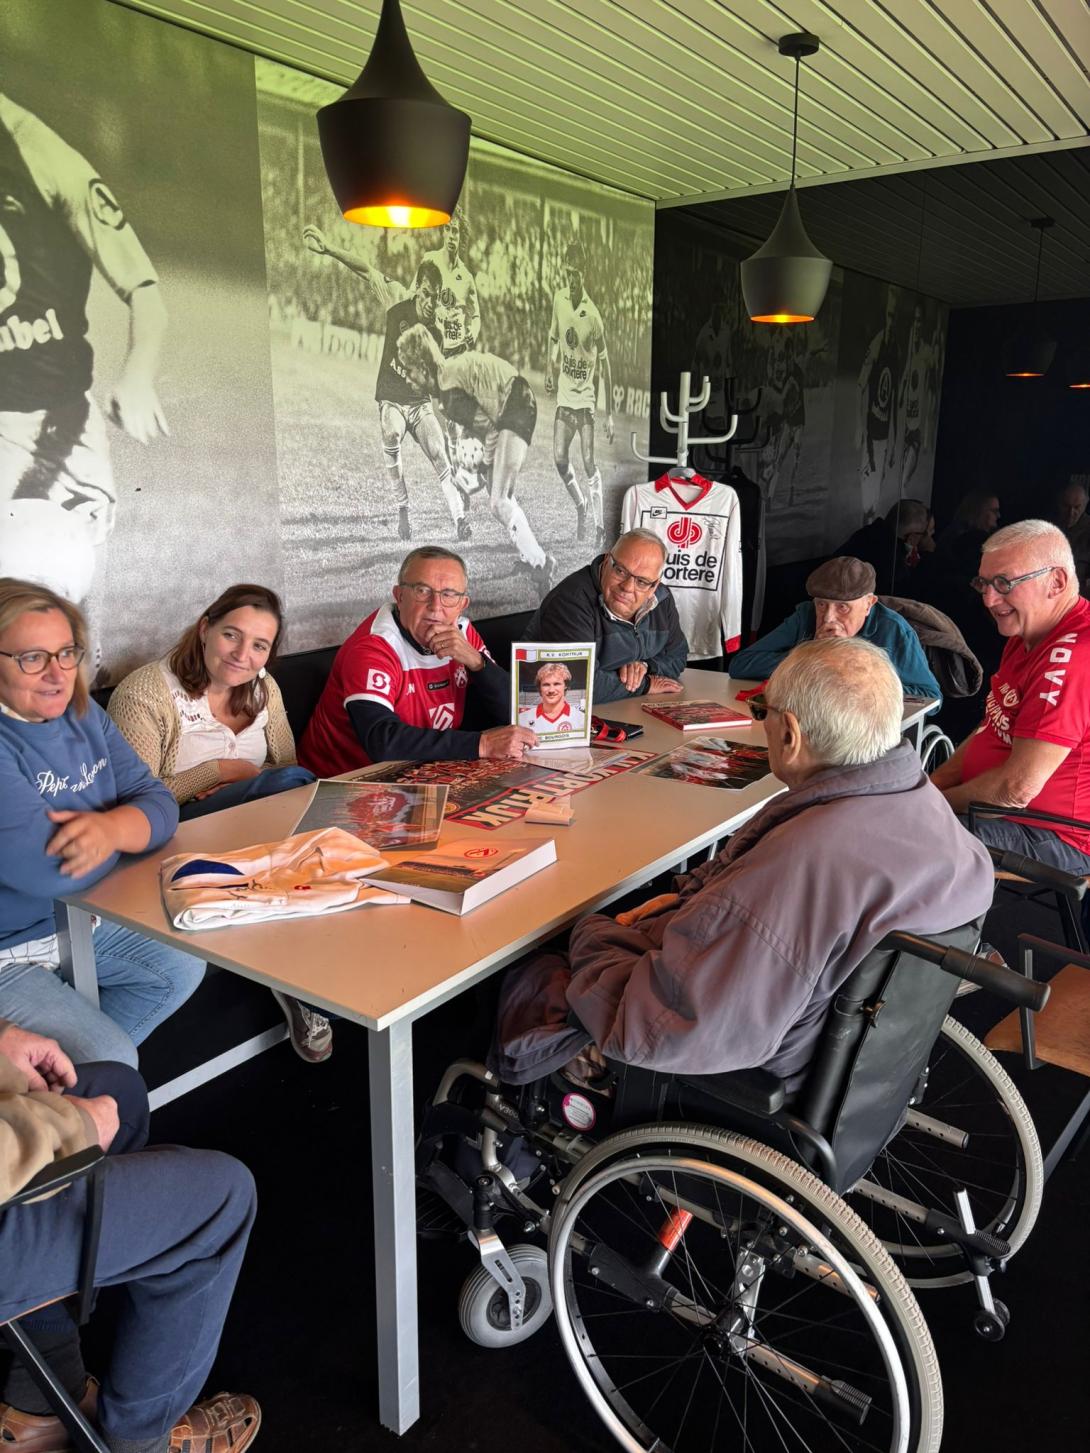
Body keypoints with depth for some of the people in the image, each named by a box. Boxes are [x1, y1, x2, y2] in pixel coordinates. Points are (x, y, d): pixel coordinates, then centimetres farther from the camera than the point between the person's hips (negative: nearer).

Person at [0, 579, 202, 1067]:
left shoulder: (81, 712, 1)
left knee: (182, 968, 13)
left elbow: (157, 802, -3)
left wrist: (110, 826, -27)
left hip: (81, 922, 8)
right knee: (109, 1066, -16)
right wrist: (116, 833, -11)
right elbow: (48, 870, -32)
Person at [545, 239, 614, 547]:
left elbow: (605, 365, -9)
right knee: (559, 458, 0)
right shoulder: (558, 299, 2)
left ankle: (599, 525, -1)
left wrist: (610, 414, -10)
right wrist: (549, 369, 3)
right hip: (564, 395, 5)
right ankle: (580, 505, 24)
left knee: (588, 463, -9)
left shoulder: (593, 315, -14)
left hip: (586, 397, -5)